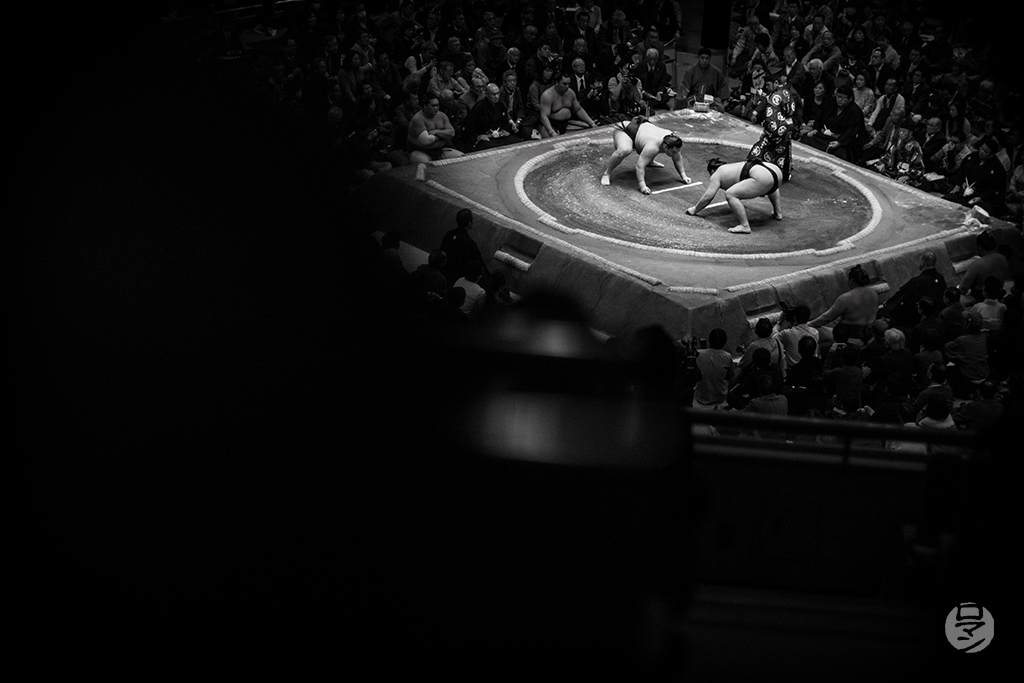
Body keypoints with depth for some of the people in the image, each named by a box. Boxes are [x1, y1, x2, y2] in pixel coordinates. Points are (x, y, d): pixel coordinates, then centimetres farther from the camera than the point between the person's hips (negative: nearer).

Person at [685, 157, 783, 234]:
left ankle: (745, 226, -14)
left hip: (763, 177, -9)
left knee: (730, 194, -10)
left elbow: (708, 196, 9)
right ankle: (777, 212, 42)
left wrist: (694, 210, 22)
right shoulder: (730, 168, 36)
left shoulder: (716, 175, 11)